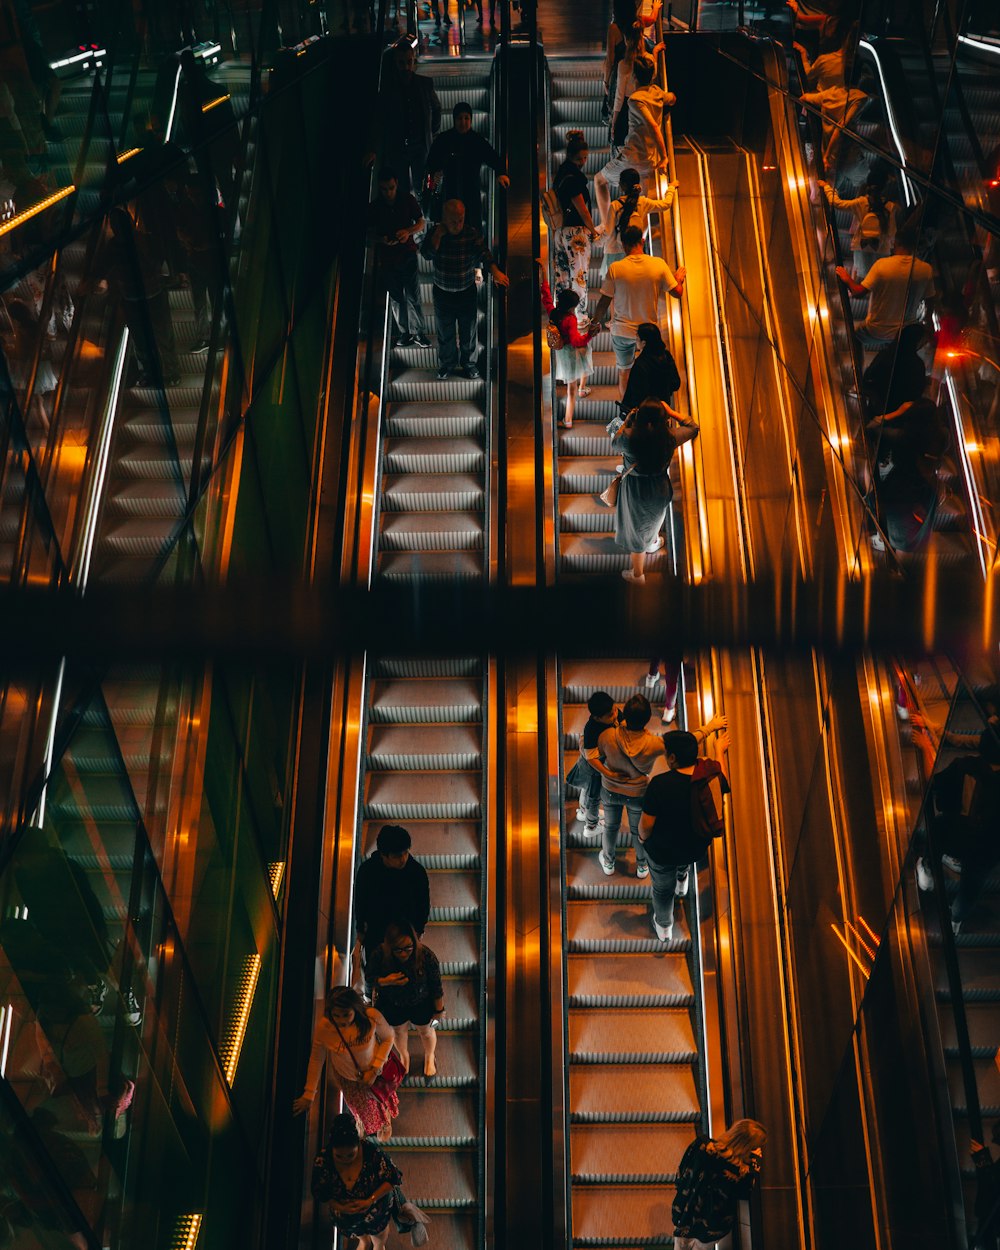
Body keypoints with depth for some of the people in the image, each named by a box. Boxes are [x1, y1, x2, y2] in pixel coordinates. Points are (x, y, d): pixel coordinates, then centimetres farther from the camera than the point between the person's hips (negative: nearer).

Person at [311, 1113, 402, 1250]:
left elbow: (394, 1177, -24)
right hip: (345, 1215, 2)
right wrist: (341, 1207, -30)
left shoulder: (372, 1152, -36)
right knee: (361, 1236, 36)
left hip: (376, 1206, -2)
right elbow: (319, 1192, -17)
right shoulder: (323, 1160, -32)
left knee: (379, 1238, 31)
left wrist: (370, 1201, -31)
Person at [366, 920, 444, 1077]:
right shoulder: (379, 955, -34)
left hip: (422, 1004, -1)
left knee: (426, 1031, 27)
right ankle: (404, 1056, 62)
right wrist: (386, 981, -35)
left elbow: (436, 986, -18)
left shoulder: (426, 956, -35)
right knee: (399, 1031, 29)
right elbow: (369, 977, -15)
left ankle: (429, 1056, 60)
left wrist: (439, 1009, -6)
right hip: (392, 1004, 1)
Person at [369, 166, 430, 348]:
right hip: (387, 257, 1)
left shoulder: (408, 200, -4)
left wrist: (408, 231, -16)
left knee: (413, 296, -4)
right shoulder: (374, 207, -3)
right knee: (396, 298, 9)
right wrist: (382, 239, -16)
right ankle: (404, 333, 19)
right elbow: (371, 232, 6)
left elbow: (421, 223, 5)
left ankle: (418, 333, 7)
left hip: (407, 253, -1)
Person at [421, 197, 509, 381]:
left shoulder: (473, 234, -12)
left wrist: (495, 271, -34)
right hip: (442, 293, 0)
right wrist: (438, 235, -31)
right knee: (445, 332, 15)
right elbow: (428, 255, -26)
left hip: (467, 292, 0)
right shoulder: (434, 233, -13)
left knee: (469, 331, 14)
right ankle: (447, 364, 37)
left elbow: (484, 254, -17)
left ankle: (469, 363, 36)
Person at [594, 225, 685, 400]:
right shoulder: (659, 264, -14)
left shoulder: (615, 269, -17)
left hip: (622, 331, -1)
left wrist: (595, 323, 7)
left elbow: (604, 302, -11)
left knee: (624, 370, 20)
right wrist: (679, 279, 16)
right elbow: (677, 293, -7)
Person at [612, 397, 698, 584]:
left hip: (635, 490, -2)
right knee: (655, 517, 35)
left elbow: (614, 442, -7)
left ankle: (638, 574, 37)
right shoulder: (670, 438, -26)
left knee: (636, 529, 19)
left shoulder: (629, 438, -33)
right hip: (660, 489, 2)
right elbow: (692, 427, -6)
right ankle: (653, 543, 66)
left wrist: (627, 420, -3)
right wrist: (671, 412, -8)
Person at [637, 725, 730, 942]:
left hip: (662, 852, -3)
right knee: (684, 863, 41)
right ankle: (682, 882, 72)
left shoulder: (660, 784, -36)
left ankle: (664, 928, 52)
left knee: (663, 888, 27)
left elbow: (646, 824, -26)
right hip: (696, 849, 4)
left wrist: (643, 837, -3)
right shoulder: (712, 773, -24)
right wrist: (720, 750, 19)